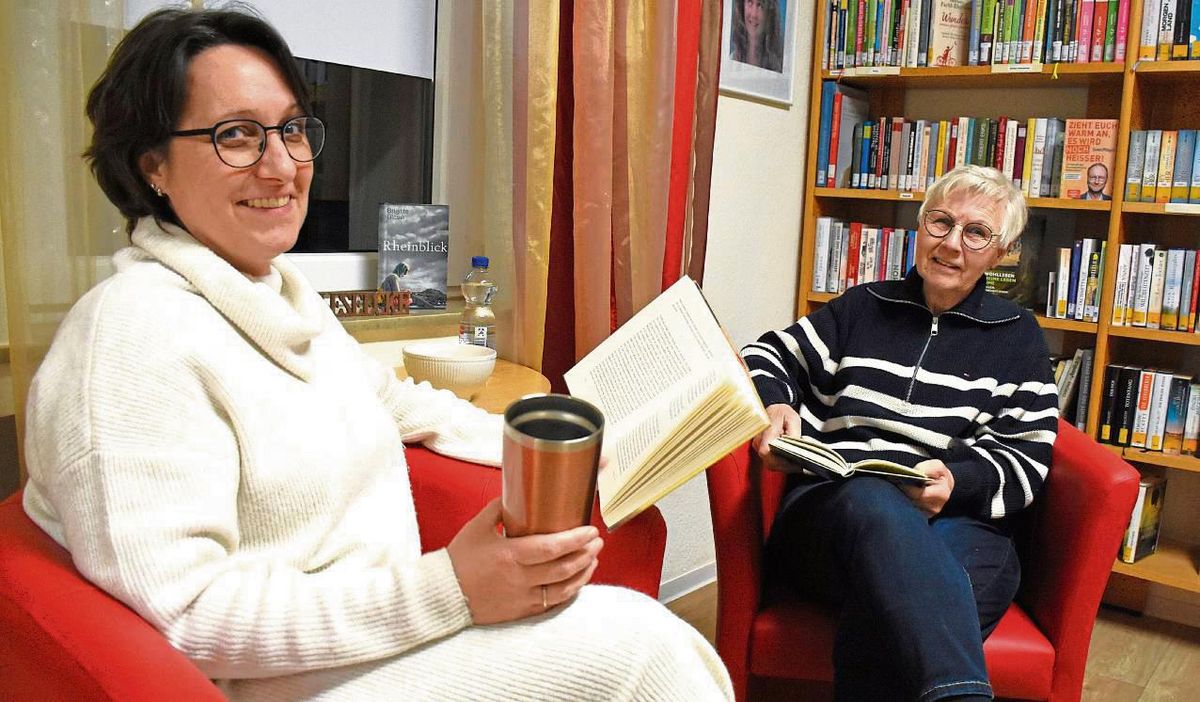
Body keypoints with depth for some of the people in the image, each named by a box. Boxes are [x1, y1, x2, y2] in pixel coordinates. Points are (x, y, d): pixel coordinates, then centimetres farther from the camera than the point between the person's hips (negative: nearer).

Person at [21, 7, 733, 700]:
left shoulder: (287, 290, 10)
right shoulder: (134, 333, -19)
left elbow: (397, 401, 25)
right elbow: (179, 617, -23)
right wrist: (446, 590, -28)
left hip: (388, 634, 8)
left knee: (666, 643, -5)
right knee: (631, 640, -17)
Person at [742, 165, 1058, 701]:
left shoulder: (1017, 336, 19)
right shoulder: (861, 308, 21)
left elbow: (1026, 460, 10)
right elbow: (769, 357, 22)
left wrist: (958, 481, -12)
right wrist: (773, 405, -3)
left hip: (961, 522, 0)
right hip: (832, 510, 0)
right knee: (874, 499, -42)